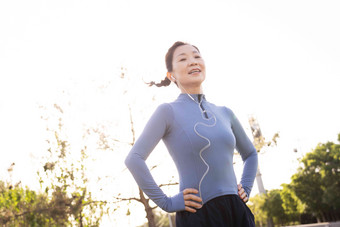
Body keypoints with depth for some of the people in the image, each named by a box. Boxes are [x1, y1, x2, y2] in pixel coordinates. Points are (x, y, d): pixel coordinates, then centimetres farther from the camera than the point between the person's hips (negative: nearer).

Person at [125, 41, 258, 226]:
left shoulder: (224, 113, 10)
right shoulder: (168, 111, -5)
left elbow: (250, 154, 25)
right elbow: (134, 159, -14)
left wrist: (245, 190, 12)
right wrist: (166, 203, -13)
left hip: (237, 211, 5)